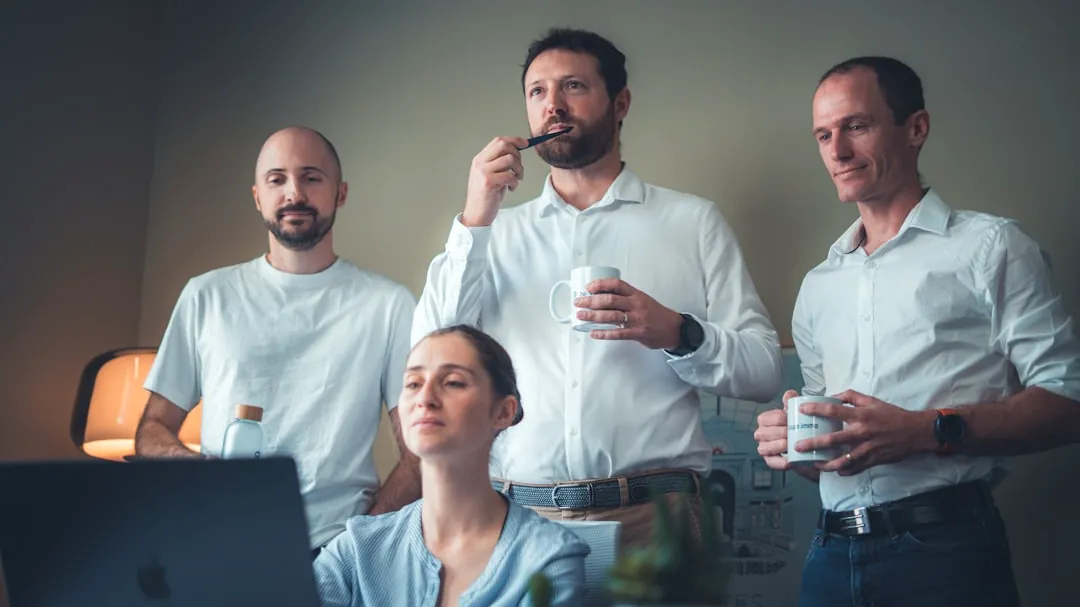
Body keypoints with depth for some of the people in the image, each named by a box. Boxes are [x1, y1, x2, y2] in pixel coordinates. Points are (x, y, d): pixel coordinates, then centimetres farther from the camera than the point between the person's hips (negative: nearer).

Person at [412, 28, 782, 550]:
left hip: (651, 513, -1)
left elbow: (764, 370, 1)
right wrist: (473, 223, -6)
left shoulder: (692, 220, 6)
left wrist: (677, 333, -18)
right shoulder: (498, 232, 11)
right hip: (513, 513, 2)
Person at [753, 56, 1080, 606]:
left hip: (946, 549, -4)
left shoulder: (991, 247, 2)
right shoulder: (817, 287, 17)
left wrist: (927, 431, -19)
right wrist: (791, 442, -1)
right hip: (833, 557, 5)